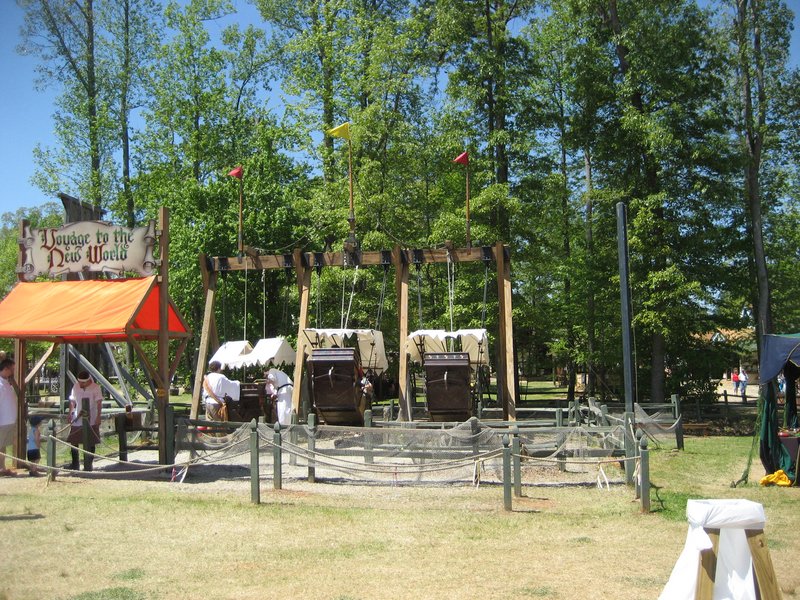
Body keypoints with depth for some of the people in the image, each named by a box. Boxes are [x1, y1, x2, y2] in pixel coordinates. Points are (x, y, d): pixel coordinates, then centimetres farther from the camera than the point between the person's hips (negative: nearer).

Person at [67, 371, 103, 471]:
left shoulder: (95, 388, -7)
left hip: (91, 421, -4)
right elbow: (72, 401, 14)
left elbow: (99, 403, -11)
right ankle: (75, 464, 20)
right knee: (73, 441, 5)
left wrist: (98, 417, -19)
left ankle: (88, 465, 12)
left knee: (90, 444, 2)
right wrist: (70, 414, 7)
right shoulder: (75, 387, 5)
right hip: (77, 420, 4)